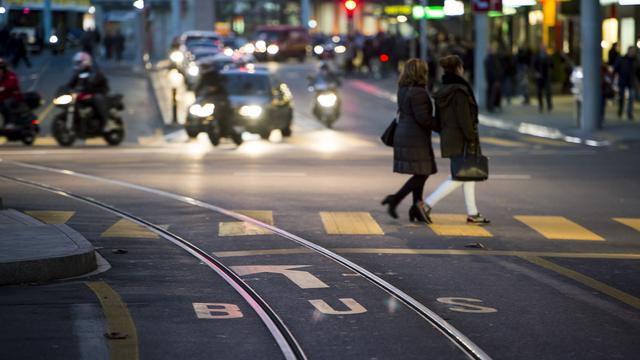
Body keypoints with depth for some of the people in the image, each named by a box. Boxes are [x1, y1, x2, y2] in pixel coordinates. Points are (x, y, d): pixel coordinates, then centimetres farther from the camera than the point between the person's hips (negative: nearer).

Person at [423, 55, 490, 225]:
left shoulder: (442, 92, 8)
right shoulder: (460, 91, -18)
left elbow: (439, 119, 13)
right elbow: (464, 119, -21)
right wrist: (472, 141, -16)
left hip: (448, 139, 9)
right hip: (461, 140, -9)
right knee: (459, 177, -3)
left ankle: (472, 213, 18)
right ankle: (428, 203, -7)